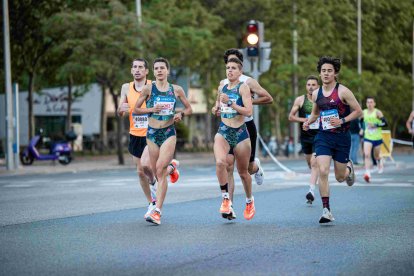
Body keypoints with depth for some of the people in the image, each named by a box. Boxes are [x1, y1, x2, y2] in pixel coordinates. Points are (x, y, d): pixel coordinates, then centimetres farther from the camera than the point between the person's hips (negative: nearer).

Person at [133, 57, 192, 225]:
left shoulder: (176, 90, 4)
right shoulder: (148, 88, 0)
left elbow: (189, 109, 15)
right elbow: (136, 109, 3)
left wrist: (181, 114, -6)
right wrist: (152, 109, -13)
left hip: (169, 133, -2)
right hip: (152, 133, 2)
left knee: (160, 170, -16)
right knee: (157, 173, 5)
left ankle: (157, 211, -18)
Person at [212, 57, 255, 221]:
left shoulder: (243, 87, -6)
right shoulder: (221, 87, 10)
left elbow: (249, 111, -17)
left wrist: (230, 103, -23)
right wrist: (216, 109, 8)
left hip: (240, 133, -3)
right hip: (223, 132, 3)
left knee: (243, 172, 11)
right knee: (220, 162, -27)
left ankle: (249, 200, 38)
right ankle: (225, 198, -13)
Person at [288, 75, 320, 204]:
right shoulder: (300, 100, 0)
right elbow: (291, 117, 2)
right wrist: (304, 120, -12)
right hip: (305, 136, 3)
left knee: (314, 162, -15)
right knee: (310, 163, 14)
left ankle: (311, 191, -20)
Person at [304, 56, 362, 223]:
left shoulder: (343, 92, -9)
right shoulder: (316, 94, 6)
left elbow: (358, 111, -6)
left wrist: (342, 120, -18)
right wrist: (308, 122, 3)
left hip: (341, 137, -2)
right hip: (323, 136, 3)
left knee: (340, 177, 9)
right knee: (323, 172, -16)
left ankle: (348, 168, 48)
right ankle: (326, 210, -10)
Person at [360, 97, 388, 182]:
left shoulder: (378, 112, -9)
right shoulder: (364, 112, 3)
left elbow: (385, 123, -14)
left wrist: (375, 125, -24)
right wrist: (362, 129, 10)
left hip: (377, 138, -2)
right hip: (367, 138, 2)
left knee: (376, 156, 14)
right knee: (366, 155, -18)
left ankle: (380, 163, 50)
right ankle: (367, 173, -24)